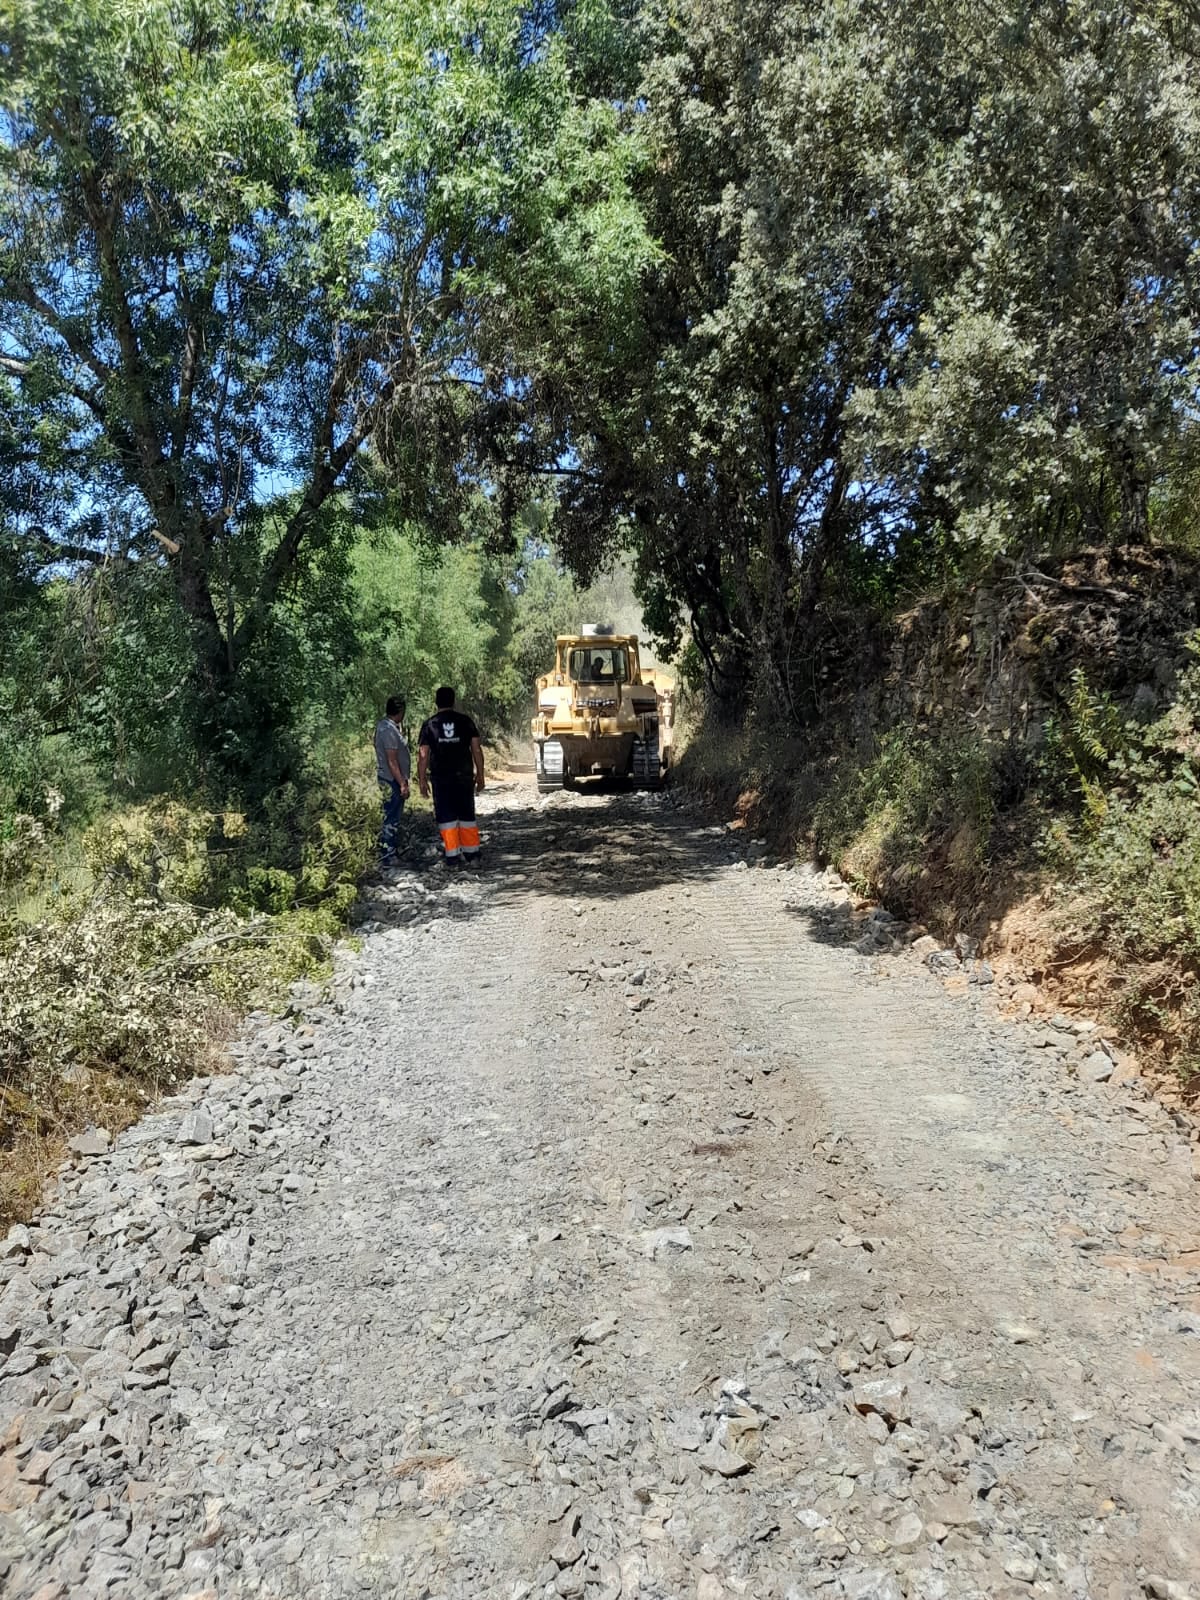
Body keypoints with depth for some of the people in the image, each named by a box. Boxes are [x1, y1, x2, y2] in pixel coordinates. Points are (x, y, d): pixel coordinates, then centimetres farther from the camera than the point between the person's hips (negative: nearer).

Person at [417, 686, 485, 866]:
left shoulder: (429, 725, -1)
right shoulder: (465, 720, 1)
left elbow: (423, 755, -3)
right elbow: (477, 749, 0)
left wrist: (422, 780, 4)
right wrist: (480, 775, 6)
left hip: (441, 779, -1)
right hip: (464, 777, 1)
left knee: (446, 816, 6)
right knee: (467, 815, 9)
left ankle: (451, 855, 4)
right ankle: (471, 854, 10)